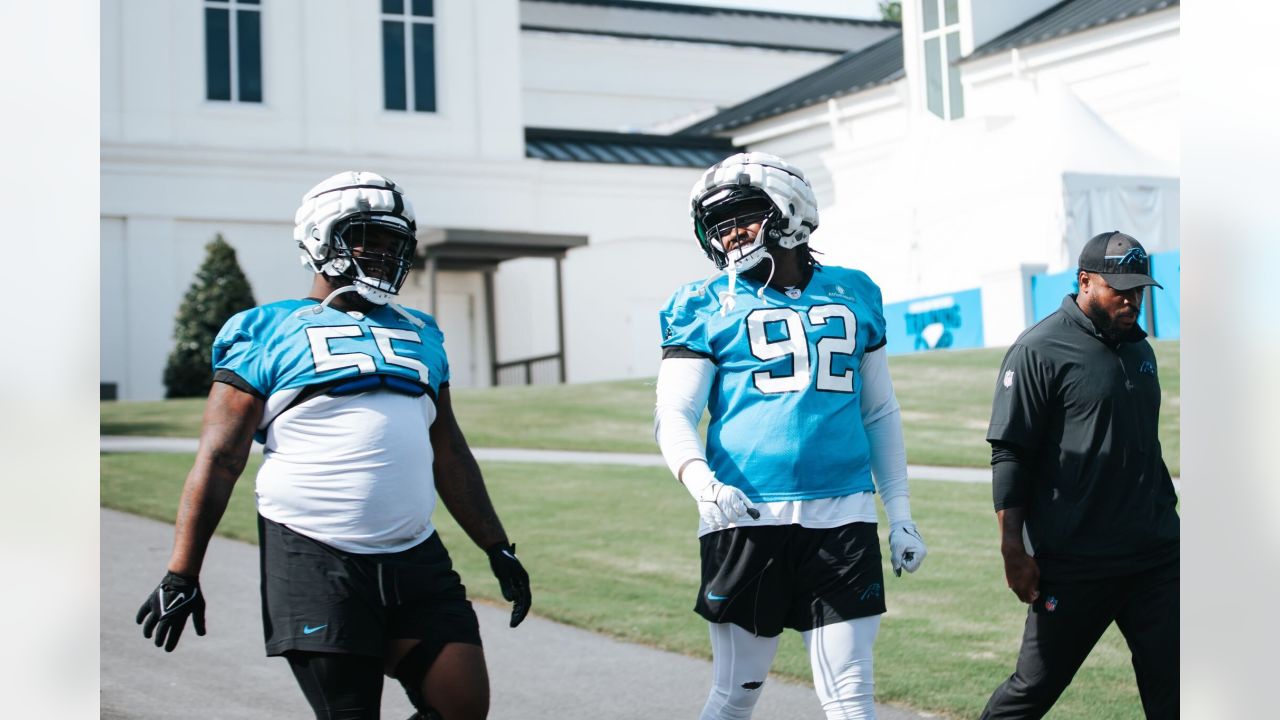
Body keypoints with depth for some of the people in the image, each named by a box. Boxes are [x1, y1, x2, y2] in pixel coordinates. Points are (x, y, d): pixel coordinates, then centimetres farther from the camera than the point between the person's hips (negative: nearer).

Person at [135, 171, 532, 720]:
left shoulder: (420, 335, 19)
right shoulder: (269, 333, 3)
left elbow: (449, 455, 24)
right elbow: (219, 460, -1)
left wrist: (497, 549, 20)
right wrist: (181, 576, -7)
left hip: (415, 558, 5)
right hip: (315, 564, -5)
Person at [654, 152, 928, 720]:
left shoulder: (853, 295, 12)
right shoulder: (706, 308, 4)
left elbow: (880, 414, 18)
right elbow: (672, 417, -3)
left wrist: (900, 514, 14)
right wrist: (702, 481, -23)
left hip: (842, 517, 2)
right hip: (747, 518, -2)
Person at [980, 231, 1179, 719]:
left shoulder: (1139, 348, 16)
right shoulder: (1039, 351, -8)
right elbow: (1009, 455, -10)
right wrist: (1014, 550, -14)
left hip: (1155, 559, 7)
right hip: (1074, 564, -6)